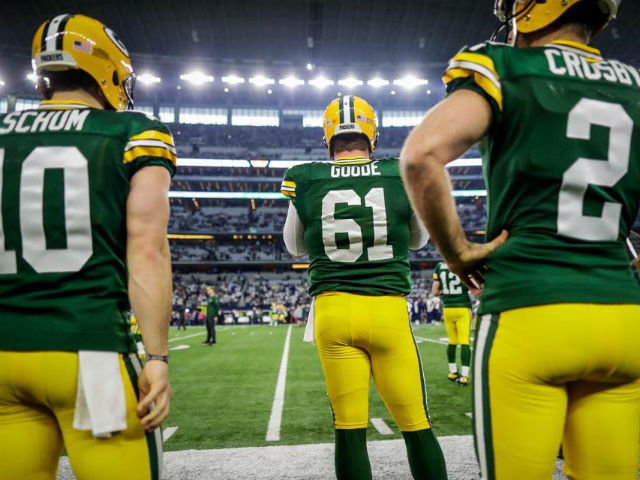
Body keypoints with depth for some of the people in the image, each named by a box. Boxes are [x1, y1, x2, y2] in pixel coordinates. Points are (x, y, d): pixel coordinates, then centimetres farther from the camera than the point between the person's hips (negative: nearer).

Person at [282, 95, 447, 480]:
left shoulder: (305, 181, -1)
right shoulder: (401, 175, 0)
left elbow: (296, 247, 16)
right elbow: (418, 240, 17)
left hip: (333, 309, 1)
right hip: (389, 309, 0)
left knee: (349, 429, 8)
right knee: (417, 425, 12)